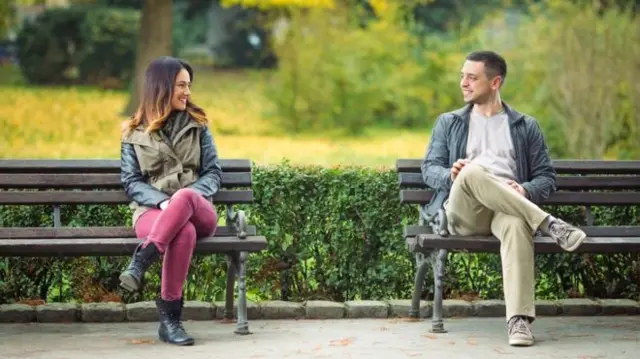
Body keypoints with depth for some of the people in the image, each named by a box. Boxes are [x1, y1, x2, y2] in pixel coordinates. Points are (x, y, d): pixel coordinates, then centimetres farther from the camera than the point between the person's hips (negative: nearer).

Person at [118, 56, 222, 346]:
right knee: (184, 232, -40)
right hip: (152, 210, -1)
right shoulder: (134, 132, 12)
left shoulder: (197, 125, 15)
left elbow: (213, 172, 9)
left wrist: (186, 197, -12)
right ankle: (169, 316, -39)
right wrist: (162, 201, -16)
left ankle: (140, 263, -46)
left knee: (184, 197, -40)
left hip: (198, 210, 1)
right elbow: (131, 181, 5)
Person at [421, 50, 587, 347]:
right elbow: (429, 169, 14)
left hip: (508, 209, 0)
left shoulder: (526, 126, 21)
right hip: (462, 212, 1)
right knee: (472, 172, -37)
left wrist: (525, 191, -9)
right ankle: (550, 225, -36)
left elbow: (546, 178, 16)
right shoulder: (448, 123, 24)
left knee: (517, 224, -41)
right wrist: (450, 175, -12)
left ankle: (519, 319, -51)